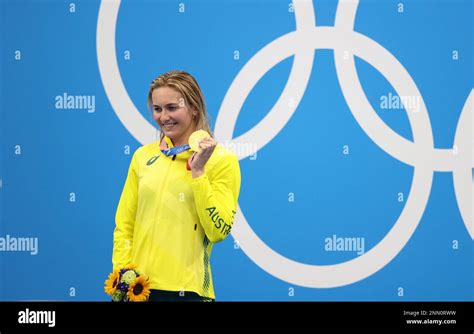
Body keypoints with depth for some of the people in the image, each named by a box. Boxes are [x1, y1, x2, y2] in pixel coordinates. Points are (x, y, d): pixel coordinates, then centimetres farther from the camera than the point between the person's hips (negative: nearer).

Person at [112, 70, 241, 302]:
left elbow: (219, 231, -12)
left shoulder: (222, 160, -3)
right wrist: (123, 274, -3)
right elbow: (124, 224, 10)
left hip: (186, 289, -3)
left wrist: (197, 171, -14)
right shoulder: (143, 156, 8)